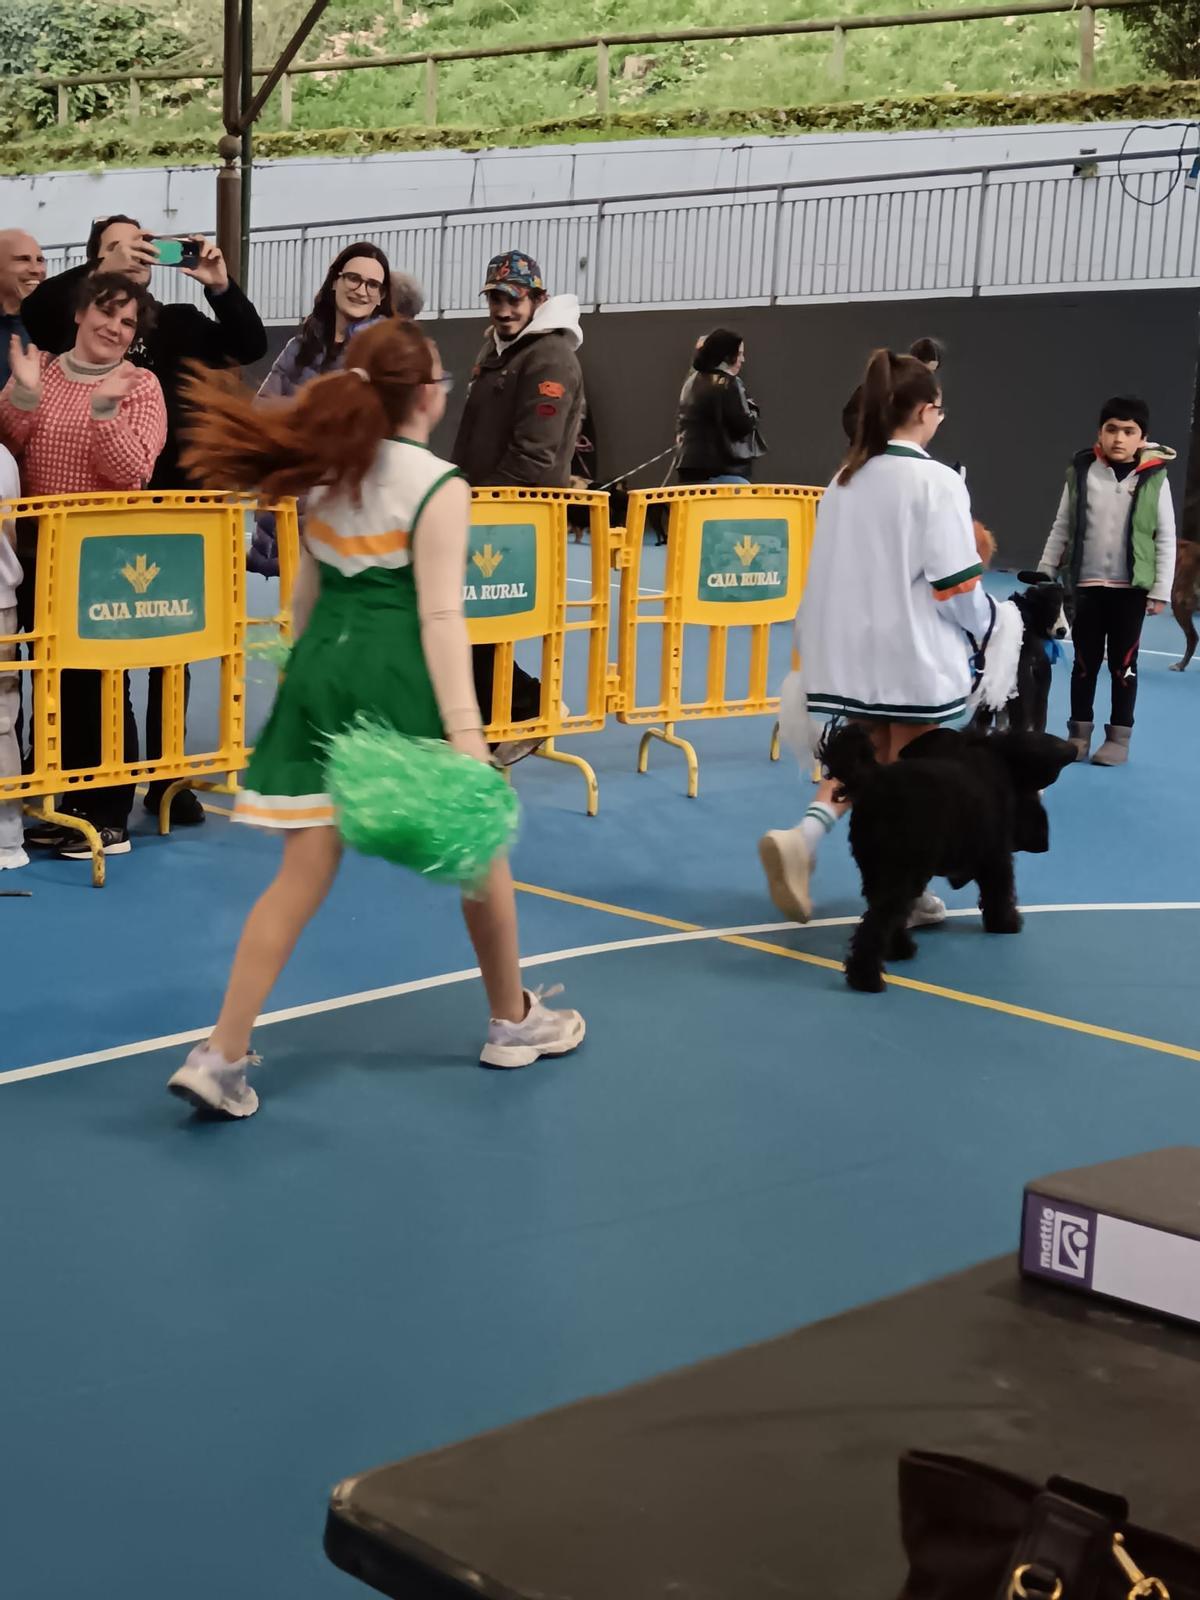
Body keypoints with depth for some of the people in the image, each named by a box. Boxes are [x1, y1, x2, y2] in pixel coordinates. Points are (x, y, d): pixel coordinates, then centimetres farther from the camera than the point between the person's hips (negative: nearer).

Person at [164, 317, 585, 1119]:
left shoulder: (327, 473, 11)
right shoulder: (439, 488, -9)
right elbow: (440, 615, -18)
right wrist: (465, 731, -22)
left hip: (323, 673, 6)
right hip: (400, 682, -6)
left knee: (303, 875, 6)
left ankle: (222, 1056, -2)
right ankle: (514, 1022, 31)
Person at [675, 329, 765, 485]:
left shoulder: (692, 381, 15)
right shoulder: (728, 384, -11)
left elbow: (682, 427, 22)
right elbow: (743, 425, -11)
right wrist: (752, 411, 6)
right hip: (724, 468, -8)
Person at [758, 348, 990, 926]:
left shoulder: (845, 479, 5)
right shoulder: (937, 482, -13)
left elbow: (833, 570, 10)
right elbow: (955, 583, -13)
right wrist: (982, 628, 5)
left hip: (853, 649, 5)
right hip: (915, 654, -5)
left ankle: (803, 836, -5)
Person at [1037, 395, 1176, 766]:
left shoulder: (1154, 478, -6)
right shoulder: (1081, 471, -2)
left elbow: (1166, 539, -2)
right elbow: (1061, 529, 7)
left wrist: (1160, 591, -3)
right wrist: (1044, 575, 7)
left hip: (1131, 588, -1)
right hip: (1086, 586, 2)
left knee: (1123, 665, 6)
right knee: (1085, 663, 10)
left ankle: (1119, 738, 16)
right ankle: (1079, 734, 21)